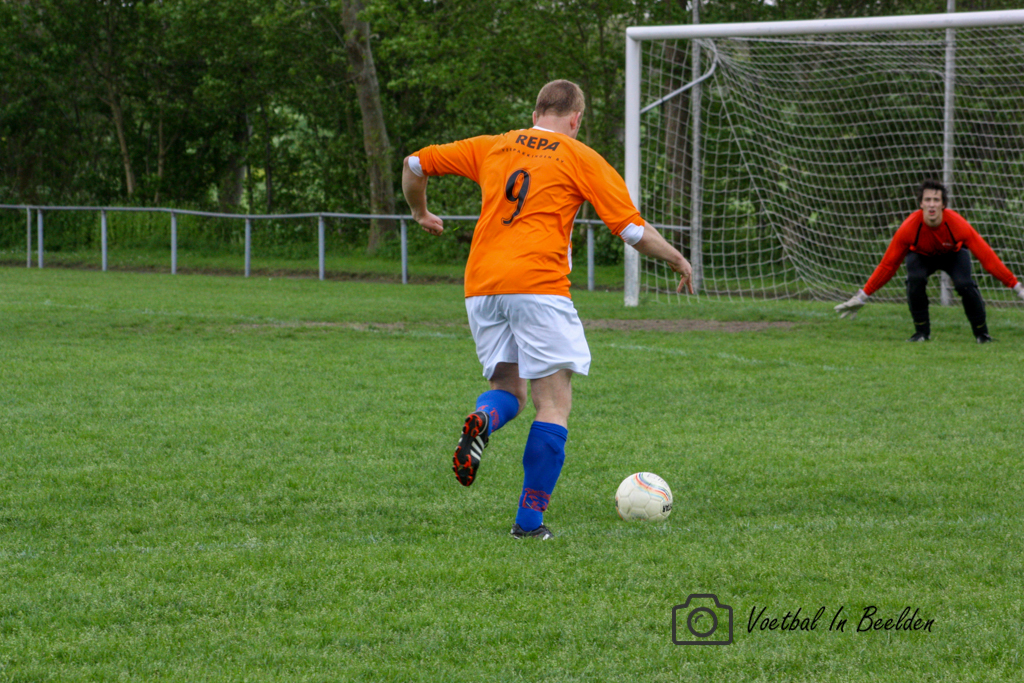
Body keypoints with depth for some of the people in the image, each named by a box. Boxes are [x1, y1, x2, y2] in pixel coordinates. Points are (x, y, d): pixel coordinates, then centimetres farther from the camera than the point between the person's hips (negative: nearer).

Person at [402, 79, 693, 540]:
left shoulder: (492, 147, 20)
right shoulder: (580, 158, 8)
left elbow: (415, 164, 24)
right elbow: (632, 230, 3)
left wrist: (421, 214, 41)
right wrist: (679, 262, 19)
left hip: (481, 287, 4)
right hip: (539, 284, -4)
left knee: (509, 388, 17)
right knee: (554, 403, 2)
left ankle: (481, 422, -20)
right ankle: (530, 520, -6)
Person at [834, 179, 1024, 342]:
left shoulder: (957, 224, -36)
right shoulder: (909, 228, -34)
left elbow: (986, 256, -29)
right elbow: (888, 264, -22)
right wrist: (862, 297, -21)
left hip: (953, 254, 0)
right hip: (921, 255, 0)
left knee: (964, 284, -29)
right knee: (915, 279, -32)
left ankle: (982, 333, -5)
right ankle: (921, 332, -11)